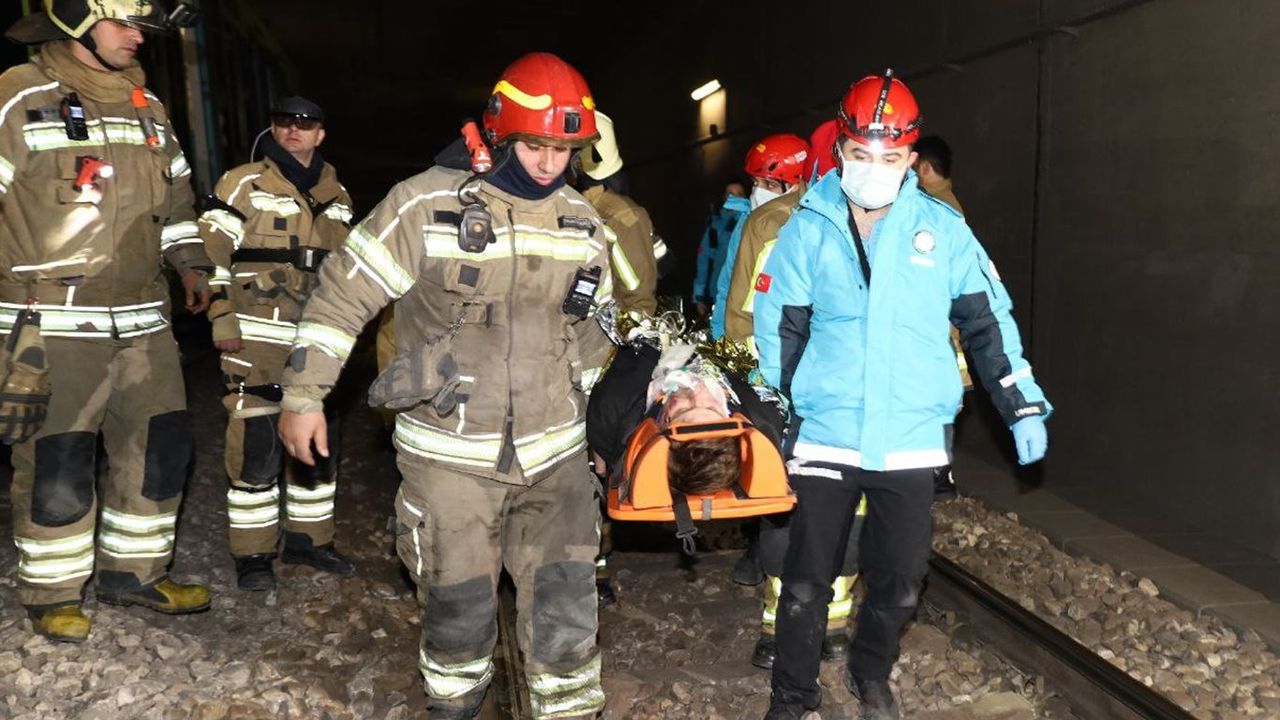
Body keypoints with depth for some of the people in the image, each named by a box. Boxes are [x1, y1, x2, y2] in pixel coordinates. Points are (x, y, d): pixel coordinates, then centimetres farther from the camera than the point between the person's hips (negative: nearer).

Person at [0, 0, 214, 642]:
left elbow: (175, 194, 24)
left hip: (140, 319, 6)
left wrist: (190, 262, 14)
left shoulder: (146, 106, 14)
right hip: (52, 322, -6)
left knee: (160, 444, 10)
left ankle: (135, 572, 27)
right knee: (56, 464, 2)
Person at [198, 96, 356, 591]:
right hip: (257, 341, -6)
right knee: (256, 447, -3)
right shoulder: (244, 185, -3)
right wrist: (223, 322, -13)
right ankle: (252, 554, 10)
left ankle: (308, 538, 26)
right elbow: (211, 253, -7)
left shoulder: (336, 194, 14)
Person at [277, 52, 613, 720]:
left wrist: (583, 402, 23)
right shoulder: (426, 204, -10)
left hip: (555, 453, 3)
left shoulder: (583, 223, 5)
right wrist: (303, 395, -3)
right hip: (448, 453, -3)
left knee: (565, 606, 6)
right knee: (458, 602, 10)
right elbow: (342, 292, -4)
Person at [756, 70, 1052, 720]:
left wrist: (1024, 406, 4)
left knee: (899, 581, 13)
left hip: (913, 438, 1)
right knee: (806, 581, 5)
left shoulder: (943, 229, 2)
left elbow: (989, 321, 7)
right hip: (823, 434, -1)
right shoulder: (808, 228, 0)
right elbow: (777, 327, 3)